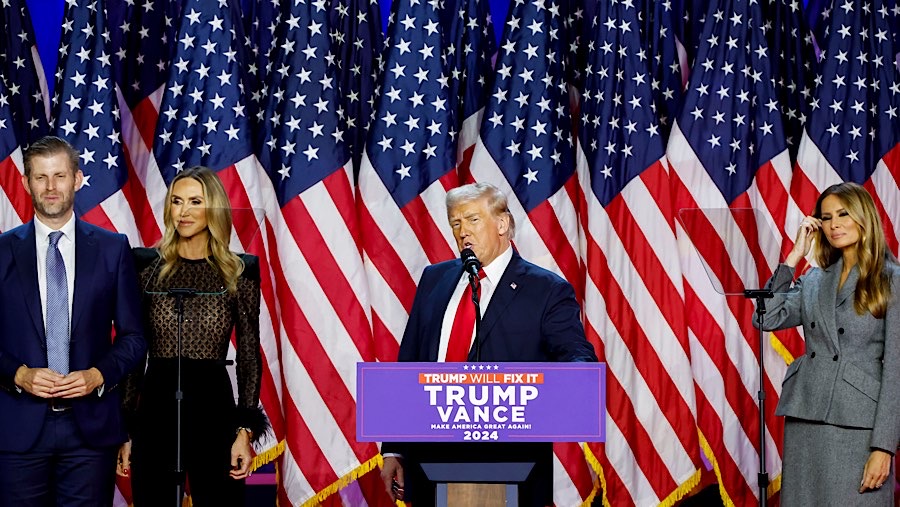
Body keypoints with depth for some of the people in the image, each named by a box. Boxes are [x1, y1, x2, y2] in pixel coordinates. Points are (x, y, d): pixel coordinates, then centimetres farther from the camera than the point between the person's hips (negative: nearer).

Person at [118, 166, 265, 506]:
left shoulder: (239, 272, 4)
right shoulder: (148, 267, 5)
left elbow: (249, 355, 4)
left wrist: (246, 431, -5)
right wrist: (126, 431, 3)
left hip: (214, 410, -1)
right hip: (155, 410, 1)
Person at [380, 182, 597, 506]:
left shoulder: (547, 291, -1)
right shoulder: (434, 279, 13)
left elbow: (577, 356, -11)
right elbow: (408, 364, 13)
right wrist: (393, 450, 9)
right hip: (430, 461, 4)